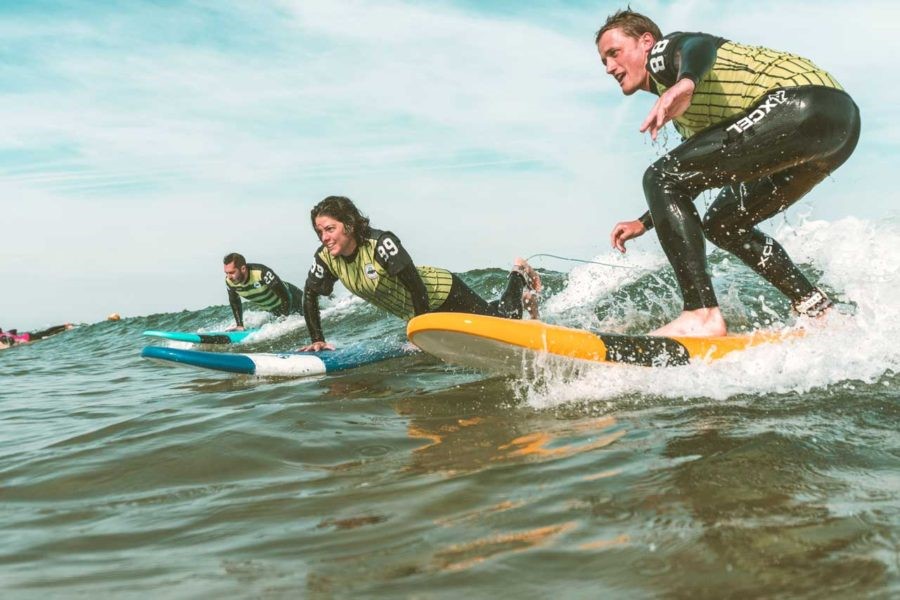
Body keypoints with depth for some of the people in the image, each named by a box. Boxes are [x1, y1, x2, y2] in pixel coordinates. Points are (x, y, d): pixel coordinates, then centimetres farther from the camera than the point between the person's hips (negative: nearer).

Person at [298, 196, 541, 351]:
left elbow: (417, 288, -33)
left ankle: (518, 276, 31)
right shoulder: (326, 258, -16)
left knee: (505, 321, 1)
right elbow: (309, 295, -1)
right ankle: (523, 295, 44)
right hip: (416, 312, 6)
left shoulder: (381, 244, -35)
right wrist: (317, 340, -5)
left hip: (442, 291, -6)